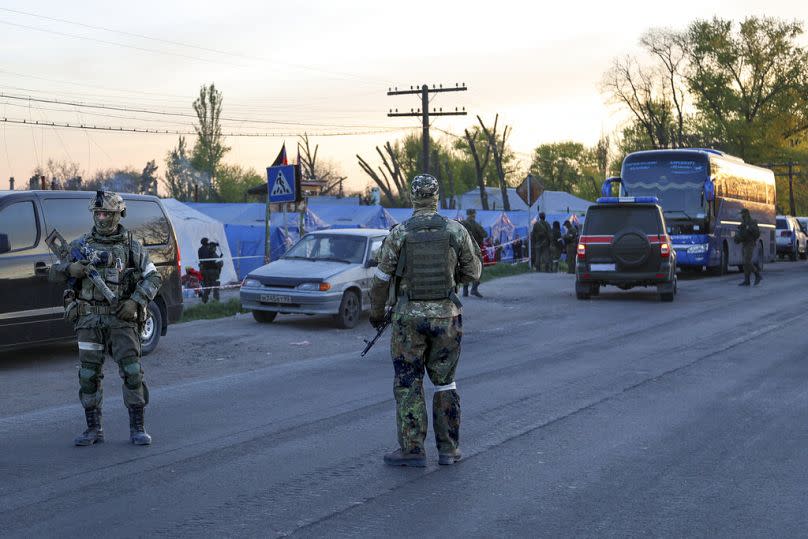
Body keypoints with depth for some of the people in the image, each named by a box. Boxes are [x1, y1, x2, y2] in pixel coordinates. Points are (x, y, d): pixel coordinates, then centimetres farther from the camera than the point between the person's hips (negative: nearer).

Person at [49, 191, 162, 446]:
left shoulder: (132, 246, 5)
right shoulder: (80, 245, 8)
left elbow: (154, 278, 4)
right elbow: (54, 273, 9)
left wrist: (135, 301, -10)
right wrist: (70, 268, -13)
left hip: (122, 319, -1)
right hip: (89, 319, 2)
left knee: (132, 371, -8)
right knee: (89, 375, 2)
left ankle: (137, 428, 1)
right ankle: (93, 429, 12)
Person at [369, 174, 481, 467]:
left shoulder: (398, 234, -8)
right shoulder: (457, 231, -4)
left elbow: (381, 279, -3)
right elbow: (473, 272, 6)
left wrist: (376, 312, 12)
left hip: (409, 318, -2)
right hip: (446, 316, 2)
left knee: (408, 385, 7)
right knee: (445, 382, 13)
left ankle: (412, 449, 7)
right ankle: (448, 448, 15)